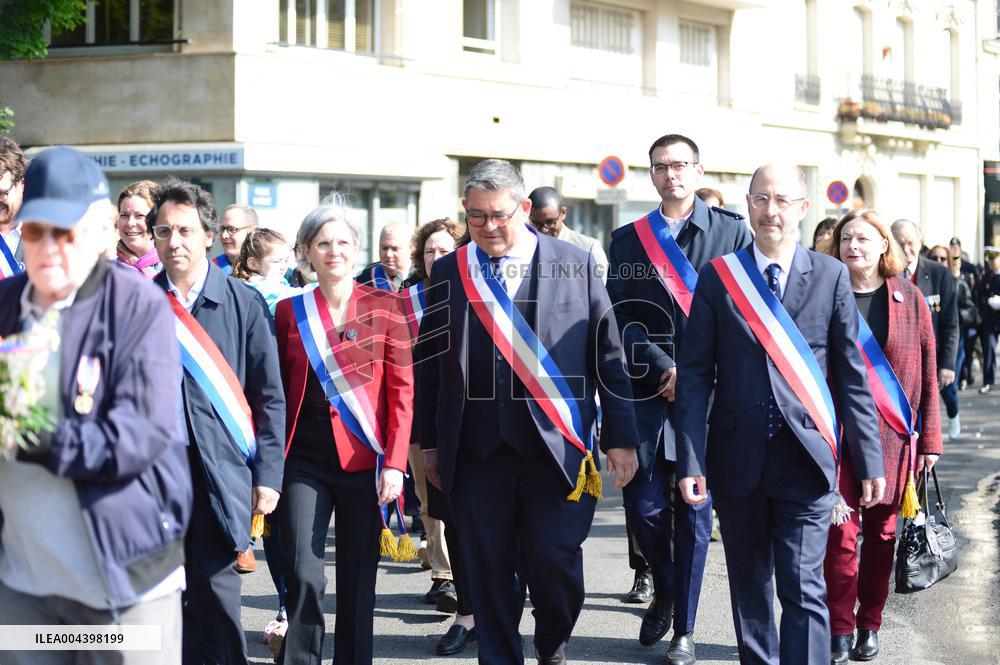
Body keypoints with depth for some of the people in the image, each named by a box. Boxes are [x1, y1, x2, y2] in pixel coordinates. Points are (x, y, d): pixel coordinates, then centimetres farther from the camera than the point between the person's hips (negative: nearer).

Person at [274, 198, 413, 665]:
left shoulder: (384, 307, 2)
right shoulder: (289, 311, 6)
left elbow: (402, 389, -1)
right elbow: (278, 390, 9)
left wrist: (394, 463, -8)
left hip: (364, 461, -1)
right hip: (305, 460, 1)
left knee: (358, 579, 5)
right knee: (303, 576, -9)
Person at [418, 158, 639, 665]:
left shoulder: (576, 265, 4)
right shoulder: (448, 272, 8)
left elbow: (608, 356, 5)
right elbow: (427, 363, 12)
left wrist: (621, 438, 3)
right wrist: (430, 443, 10)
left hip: (558, 447, -1)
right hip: (478, 450, 2)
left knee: (555, 564, -3)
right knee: (489, 571, 5)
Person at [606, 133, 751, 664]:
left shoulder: (731, 230, 3)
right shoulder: (628, 240, 8)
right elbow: (621, 318, 2)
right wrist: (663, 369, -11)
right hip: (647, 392, 2)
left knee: (694, 513, 3)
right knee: (644, 505, -2)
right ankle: (665, 591, 27)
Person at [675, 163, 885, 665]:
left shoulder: (831, 276, 2)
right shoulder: (717, 276, 2)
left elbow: (852, 374, 4)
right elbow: (695, 374, 1)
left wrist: (869, 462, 1)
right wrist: (690, 461, -7)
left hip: (805, 459, -1)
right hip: (738, 459, 2)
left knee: (803, 589, -7)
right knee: (749, 586, 13)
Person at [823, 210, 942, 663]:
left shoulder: (909, 298, 4)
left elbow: (928, 374, 5)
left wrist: (930, 438, 1)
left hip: (893, 438, 1)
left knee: (882, 532, 7)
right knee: (841, 532, -5)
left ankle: (869, 625, 20)